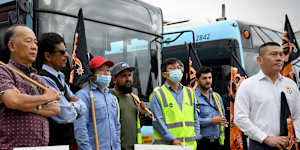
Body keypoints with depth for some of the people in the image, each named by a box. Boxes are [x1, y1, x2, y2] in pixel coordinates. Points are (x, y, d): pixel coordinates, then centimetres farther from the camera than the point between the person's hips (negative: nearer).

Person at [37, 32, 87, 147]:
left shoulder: (60, 79, 12)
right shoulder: (44, 80, -18)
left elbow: (83, 109, 8)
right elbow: (67, 116, -22)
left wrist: (73, 105, -11)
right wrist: (74, 105, -2)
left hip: (66, 142, 8)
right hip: (53, 143, -8)